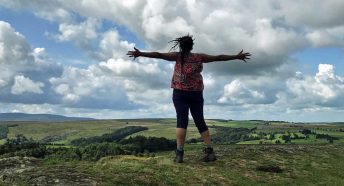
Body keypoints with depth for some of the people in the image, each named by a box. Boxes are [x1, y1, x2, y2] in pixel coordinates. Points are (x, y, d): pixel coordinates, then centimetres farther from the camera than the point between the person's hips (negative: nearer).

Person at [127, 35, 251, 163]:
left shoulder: (178, 56, -1)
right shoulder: (199, 57, 5)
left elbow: (158, 55, -9)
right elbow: (218, 58, 9)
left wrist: (140, 54, -11)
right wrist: (237, 57, 17)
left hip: (180, 93, -2)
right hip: (196, 94, 2)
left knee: (182, 120, -8)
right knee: (200, 121, 7)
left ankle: (179, 153, -17)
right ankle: (209, 151, 3)